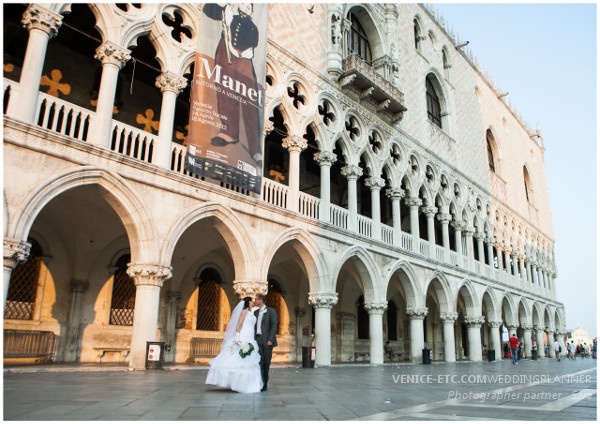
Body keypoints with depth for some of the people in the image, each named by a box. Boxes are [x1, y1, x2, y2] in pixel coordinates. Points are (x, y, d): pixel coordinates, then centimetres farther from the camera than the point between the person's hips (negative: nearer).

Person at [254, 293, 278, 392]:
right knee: (259, 361, -4)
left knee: (266, 362, 1)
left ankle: (264, 385, 10)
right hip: (257, 339, 4)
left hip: (267, 340, -4)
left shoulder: (271, 311, -1)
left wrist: (270, 339, -15)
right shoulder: (256, 312, 16)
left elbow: (274, 326, -7)